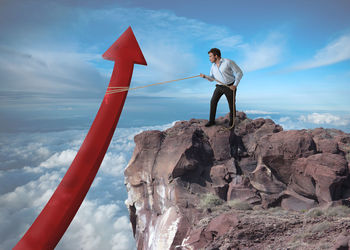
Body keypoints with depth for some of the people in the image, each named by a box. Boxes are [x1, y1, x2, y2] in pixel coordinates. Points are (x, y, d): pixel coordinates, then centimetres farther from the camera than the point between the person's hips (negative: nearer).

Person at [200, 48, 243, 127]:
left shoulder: (228, 62, -16)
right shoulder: (213, 66, 3)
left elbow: (239, 73, -12)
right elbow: (212, 78, 12)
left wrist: (235, 85, -20)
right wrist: (205, 76, -9)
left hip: (230, 87, -5)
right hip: (219, 87, 5)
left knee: (231, 104, 1)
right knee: (213, 101, -6)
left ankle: (232, 122, 18)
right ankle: (211, 120, 3)